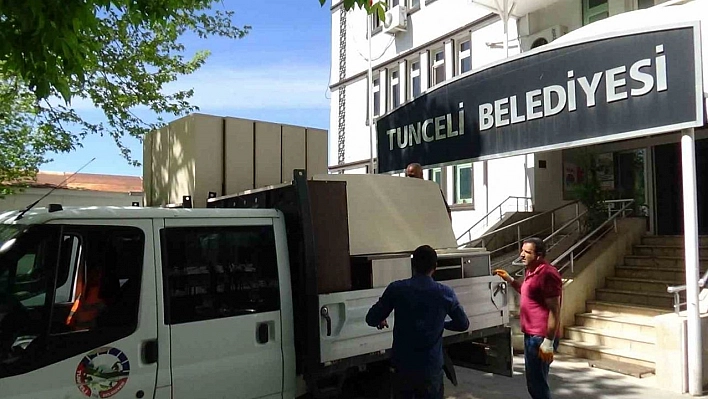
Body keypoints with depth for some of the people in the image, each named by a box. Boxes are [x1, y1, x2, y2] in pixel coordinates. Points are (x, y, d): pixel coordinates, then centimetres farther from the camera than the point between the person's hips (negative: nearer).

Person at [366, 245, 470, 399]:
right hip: (431, 369, 0)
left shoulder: (396, 289, -8)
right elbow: (463, 324, 9)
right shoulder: (446, 293, -4)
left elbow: (371, 319, -3)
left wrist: (381, 321, 19)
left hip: (402, 367, 0)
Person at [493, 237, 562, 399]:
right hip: (530, 335, 10)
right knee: (534, 380, 20)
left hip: (541, 337, -10)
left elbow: (554, 310, -21)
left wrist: (548, 342, -23)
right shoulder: (530, 271, 11)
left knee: (537, 382, -2)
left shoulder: (547, 274, -19)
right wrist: (509, 279, 17)